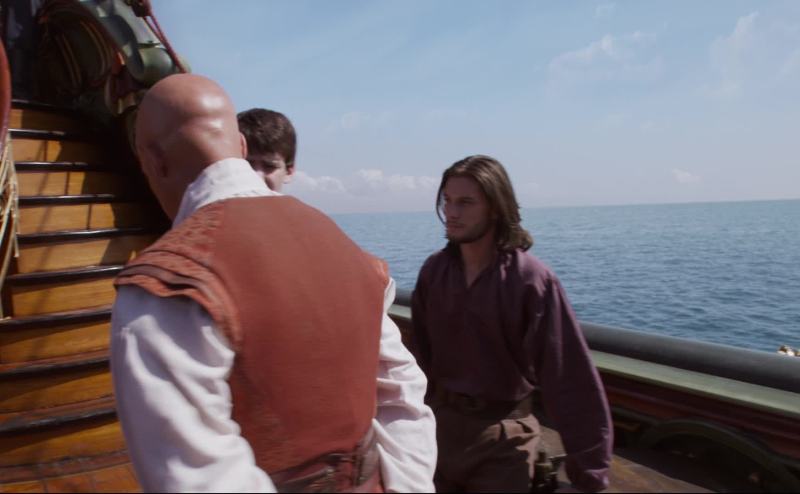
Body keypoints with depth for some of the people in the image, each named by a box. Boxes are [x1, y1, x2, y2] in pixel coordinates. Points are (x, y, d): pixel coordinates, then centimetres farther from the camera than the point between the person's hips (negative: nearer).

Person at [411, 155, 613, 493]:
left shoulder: (532, 279, -19)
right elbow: (420, 354, 3)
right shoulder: (433, 270, -5)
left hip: (502, 433, -4)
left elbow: (570, 377, -18)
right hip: (440, 421, 5)